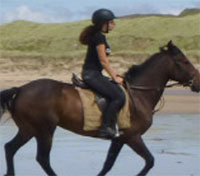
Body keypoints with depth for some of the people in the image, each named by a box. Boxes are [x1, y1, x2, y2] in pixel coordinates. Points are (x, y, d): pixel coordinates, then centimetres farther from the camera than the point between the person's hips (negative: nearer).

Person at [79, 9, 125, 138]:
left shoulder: (101, 37, 17)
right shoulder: (98, 37, -13)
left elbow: (105, 61, 22)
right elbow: (103, 61, -15)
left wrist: (115, 75, 18)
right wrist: (115, 78, -9)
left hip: (93, 74, 11)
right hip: (91, 73, -11)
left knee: (120, 91, 6)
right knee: (119, 97, -18)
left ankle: (112, 125, 3)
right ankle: (106, 127, -18)